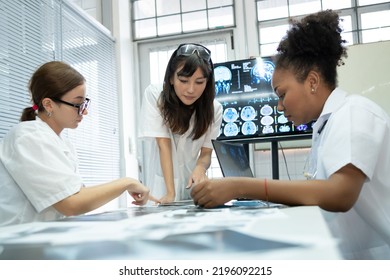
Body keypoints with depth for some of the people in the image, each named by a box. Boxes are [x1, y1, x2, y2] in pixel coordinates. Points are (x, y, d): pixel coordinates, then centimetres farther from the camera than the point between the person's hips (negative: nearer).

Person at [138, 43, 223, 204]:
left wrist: (200, 168, -26)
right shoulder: (154, 95, -13)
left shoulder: (214, 109, -7)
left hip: (191, 185, 2)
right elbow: (163, 144, -17)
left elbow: (206, 153, -3)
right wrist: (170, 193, -24)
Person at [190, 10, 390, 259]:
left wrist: (241, 186, -29)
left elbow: (340, 195, -29)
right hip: (357, 254, 6)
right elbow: (315, 192, 7)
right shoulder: (326, 124, 11)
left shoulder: (354, 112, -14)